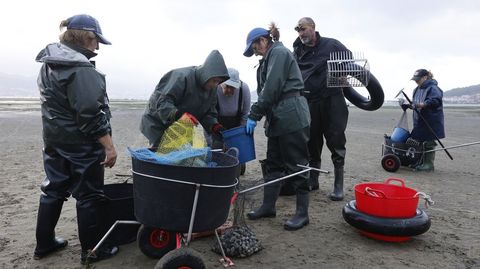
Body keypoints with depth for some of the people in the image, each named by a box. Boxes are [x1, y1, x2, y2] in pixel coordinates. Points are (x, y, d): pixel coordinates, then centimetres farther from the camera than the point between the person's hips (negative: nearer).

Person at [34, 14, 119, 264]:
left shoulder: (49, 64, 11)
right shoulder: (81, 69, -20)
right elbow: (90, 115, -25)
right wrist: (109, 146, -21)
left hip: (54, 141, 9)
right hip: (82, 146, -9)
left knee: (53, 190, 19)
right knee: (89, 195, 3)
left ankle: (44, 243, 32)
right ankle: (92, 249, 15)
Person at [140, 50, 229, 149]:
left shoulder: (212, 89, -1)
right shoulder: (182, 77, -27)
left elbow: (209, 112, 4)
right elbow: (162, 101, -31)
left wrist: (213, 125, -16)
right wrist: (179, 114, -47)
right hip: (158, 124, -6)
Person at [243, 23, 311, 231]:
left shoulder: (279, 52, -6)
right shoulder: (270, 58, 21)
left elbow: (271, 89, -17)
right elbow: (265, 90, 16)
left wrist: (254, 115, -14)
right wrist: (258, 114, 5)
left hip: (292, 118, -9)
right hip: (277, 119, 9)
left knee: (296, 165, -2)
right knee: (273, 164, 13)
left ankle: (302, 213, 9)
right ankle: (268, 206, 24)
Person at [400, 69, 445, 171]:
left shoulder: (433, 88, -12)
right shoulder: (417, 90, 16)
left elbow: (435, 101, -28)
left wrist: (423, 104, -38)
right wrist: (409, 105, 7)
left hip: (430, 123, -9)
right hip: (419, 121, 9)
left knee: (428, 143, -2)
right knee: (419, 142, 13)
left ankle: (428, 164, 6)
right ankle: (422, 162, 24)